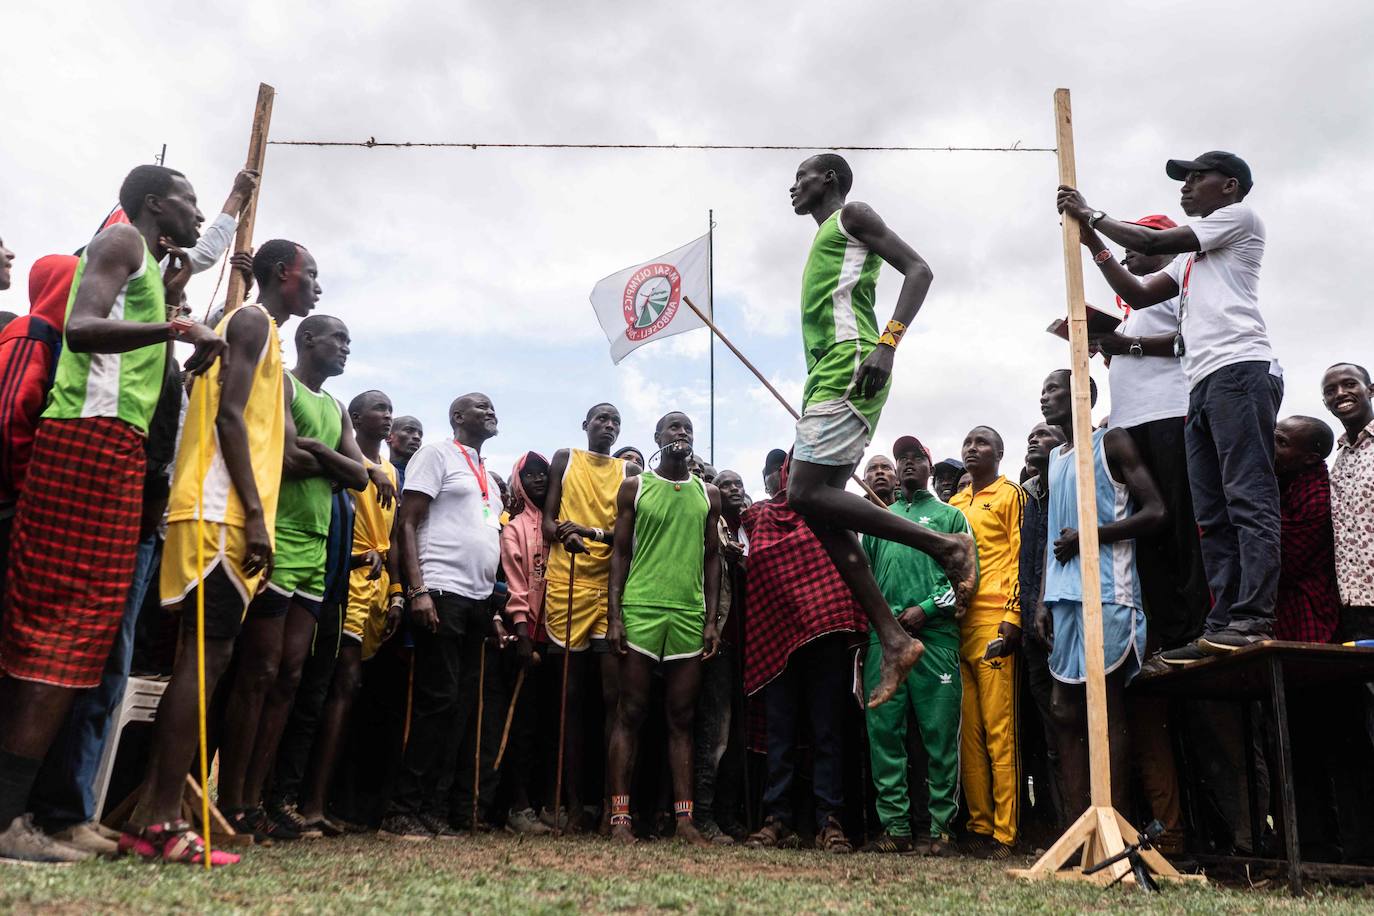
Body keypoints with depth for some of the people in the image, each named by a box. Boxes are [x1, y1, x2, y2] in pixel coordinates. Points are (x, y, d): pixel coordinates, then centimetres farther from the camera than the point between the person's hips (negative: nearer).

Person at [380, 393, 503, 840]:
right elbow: (408, 524, -7)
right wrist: (418, 590, -18)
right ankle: (403, 811, -2)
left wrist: (494, 602, 16)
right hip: (442, 593, -8)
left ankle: (434, 810, 10)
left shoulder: (487, 474, 24)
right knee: (438, 701, -10)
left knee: (459, 706, 5)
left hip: (478, 601, 8)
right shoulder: (437, 454, 1)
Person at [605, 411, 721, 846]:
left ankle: (684, 817, 7)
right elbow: (620, 554, 4)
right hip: (640, 611, -2)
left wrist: (712, 619, 4)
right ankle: (620, 815, 1)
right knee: (630, 714, -1)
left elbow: (712, 558, 13)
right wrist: (614, 615, -4)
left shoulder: (709, 494, 14)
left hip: (690, 617, 2)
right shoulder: (634, 488, 7)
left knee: (682, 719, 5)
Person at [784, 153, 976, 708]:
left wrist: (887, 343, -22)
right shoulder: (823, 243, 32)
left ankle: (945, 545, -13)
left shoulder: (852, 215, 6)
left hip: (850, 369, -9)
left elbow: (918, 269, -8)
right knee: (821, 511, 0)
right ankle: (894, 642, 1)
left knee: (805, 494, -21)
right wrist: (813, 405, 26)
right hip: (826, 378, 9)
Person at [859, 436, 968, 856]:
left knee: (940, 734, -3)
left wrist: (926, 608, -10)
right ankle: (895, 827, 6)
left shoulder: (949, 515, 13)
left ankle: (942, 829, 3)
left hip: (935, 632, -3)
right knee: (883, 730, 0)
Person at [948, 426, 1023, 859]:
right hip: (954, 623, 6)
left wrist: (1013, 619, -13)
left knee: (999, 730, -6)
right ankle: (979, 825, 12)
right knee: (968, 731, 6)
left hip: (993, 622, -6)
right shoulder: (953, 504, 22)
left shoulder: (1011, 495, 5)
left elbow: (1022, 558, -3)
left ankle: (1004, 833, -3)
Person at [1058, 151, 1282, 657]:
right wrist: (1093, 241, 25)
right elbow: (1139, 294, 30)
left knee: (1248, 498, -17)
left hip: (1240, 371, -9)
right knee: (1214, 517, 0)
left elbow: (1151, 241, 1)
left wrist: (1091, 213, 13)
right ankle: (1223, 628, -3)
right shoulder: (1192, 257, 34)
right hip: (1204, 385, 9)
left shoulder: (1240, 216, 9)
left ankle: (1252, 619, -23)